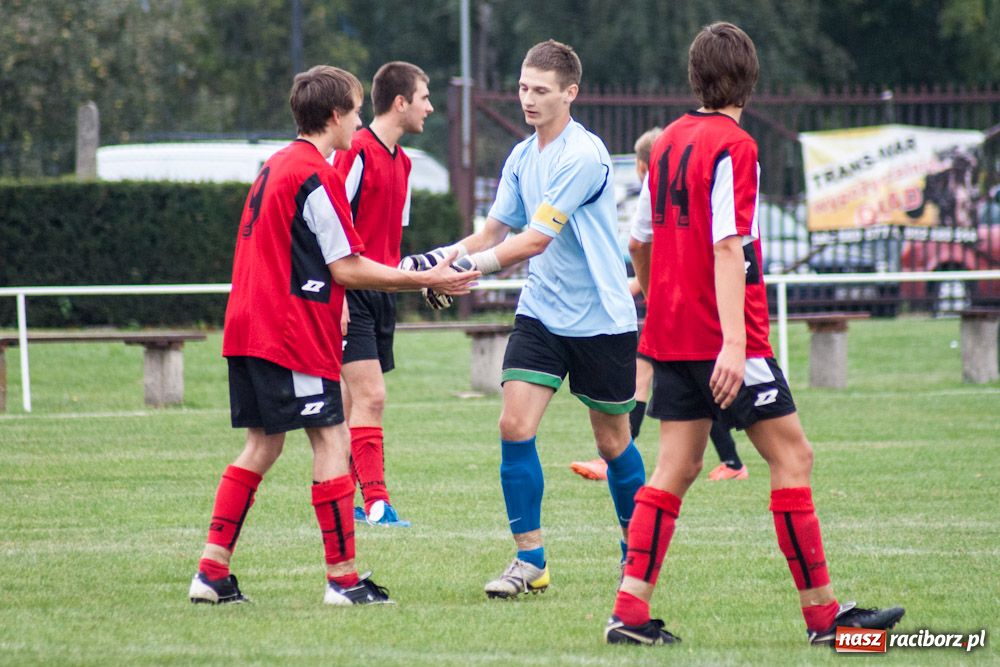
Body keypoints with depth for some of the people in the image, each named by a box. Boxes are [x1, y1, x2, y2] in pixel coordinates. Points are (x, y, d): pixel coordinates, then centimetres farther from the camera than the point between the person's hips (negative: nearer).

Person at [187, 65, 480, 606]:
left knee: (262, 445, 12)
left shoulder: (275, 166, 16)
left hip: (248, 330, 9)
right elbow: (346, 268, -14)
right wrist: (424, 280, -10)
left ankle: (211, 571, 8)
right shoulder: (317, 176, -13)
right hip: (294, 335, -9)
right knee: (333, 441, -4)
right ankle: (342, 577, -5)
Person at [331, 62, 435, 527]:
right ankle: (376, 502, -18)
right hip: (351, 293, -8)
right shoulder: (356, 152, -12)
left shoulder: (401, 162, 15)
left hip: (381, 293, 8)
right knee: (369, 396, -14)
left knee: (353, 401, 10)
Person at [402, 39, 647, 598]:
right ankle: (530, 560, -5)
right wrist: (439, 260, -5)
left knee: (612, 441, 7)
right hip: (542, 313, 6)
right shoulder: (522, 158, 6)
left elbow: (535, 239, -24)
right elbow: (494, 232, 11)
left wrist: (471, 265, -28)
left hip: (602, 317, -6)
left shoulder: (584, 156, -19)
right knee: (516, 425, -11)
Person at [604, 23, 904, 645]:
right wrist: (734, 343, -26)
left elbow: (641, 240, 20)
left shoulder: (669, 141, 11)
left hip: (670, 332, 8)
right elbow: (727, 247, -21)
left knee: (677, 467, 7)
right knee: (792, 454, -2)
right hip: (722, 337, -8)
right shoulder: (733, 146, -12)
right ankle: (822, 612, -1)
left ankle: (631, 612, -1)